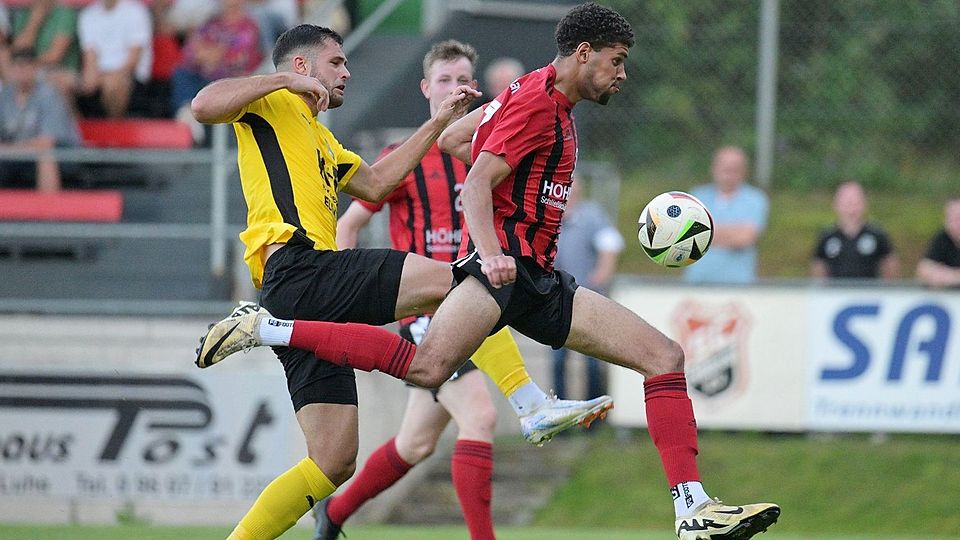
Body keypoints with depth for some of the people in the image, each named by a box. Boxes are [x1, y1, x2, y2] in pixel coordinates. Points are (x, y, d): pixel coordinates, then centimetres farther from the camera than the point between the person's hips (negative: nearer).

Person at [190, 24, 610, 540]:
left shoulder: (319, 139, 35)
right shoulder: (270, 106, 7)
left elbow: (375, 183, 38)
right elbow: (204, 105, -11)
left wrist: (439, 122, 36)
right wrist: (284, 80, -11)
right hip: (300, 270, -10)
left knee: (334, 462, 3)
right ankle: (534, 406, -16)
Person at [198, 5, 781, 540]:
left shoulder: (550, 99, 22)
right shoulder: (536, 100, -7)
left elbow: (451, 139, 29)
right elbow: (477, 184, -17)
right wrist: (491, 252, -32)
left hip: (536, 279, 11)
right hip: (504, 266, -11)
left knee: (664, 356, 2)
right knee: (428, 368, -33)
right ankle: (264, 328, -23)